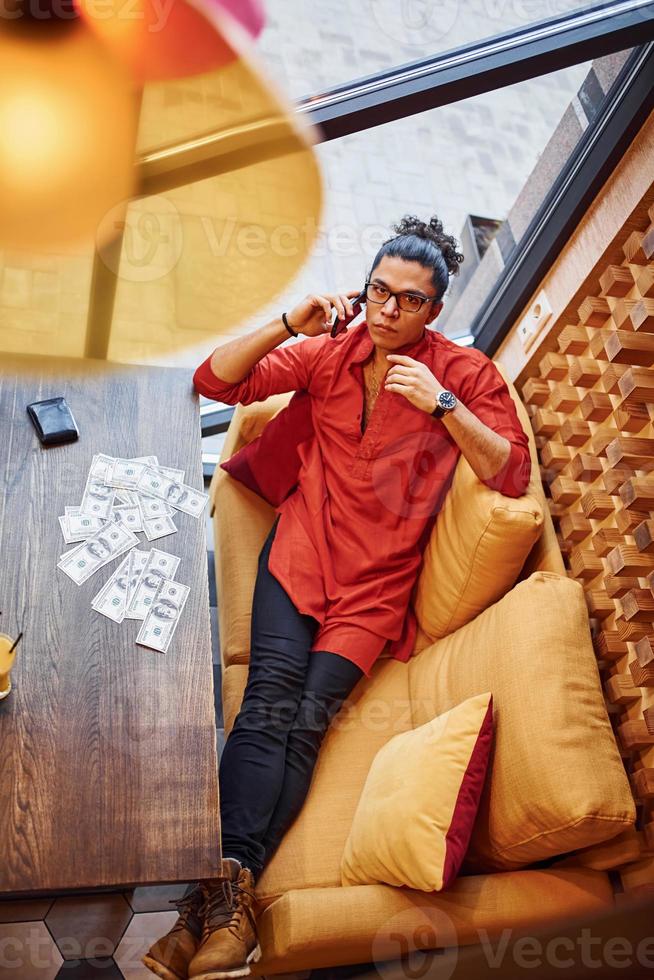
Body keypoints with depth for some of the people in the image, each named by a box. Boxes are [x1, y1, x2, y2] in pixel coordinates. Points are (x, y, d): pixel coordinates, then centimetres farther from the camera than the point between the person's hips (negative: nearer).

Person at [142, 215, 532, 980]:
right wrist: (290, 325, -8)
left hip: (378, 578, -1)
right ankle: (228, 881, -22)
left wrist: (442, 404, -18)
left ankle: (226, 890, -19)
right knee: (272, 698, -20)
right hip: (302, 548, 2)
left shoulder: (467, 373, 3)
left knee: (309, 714, -19)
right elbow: (214, 380, 5)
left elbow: (512, 475, -6)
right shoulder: (329, 351, 8)